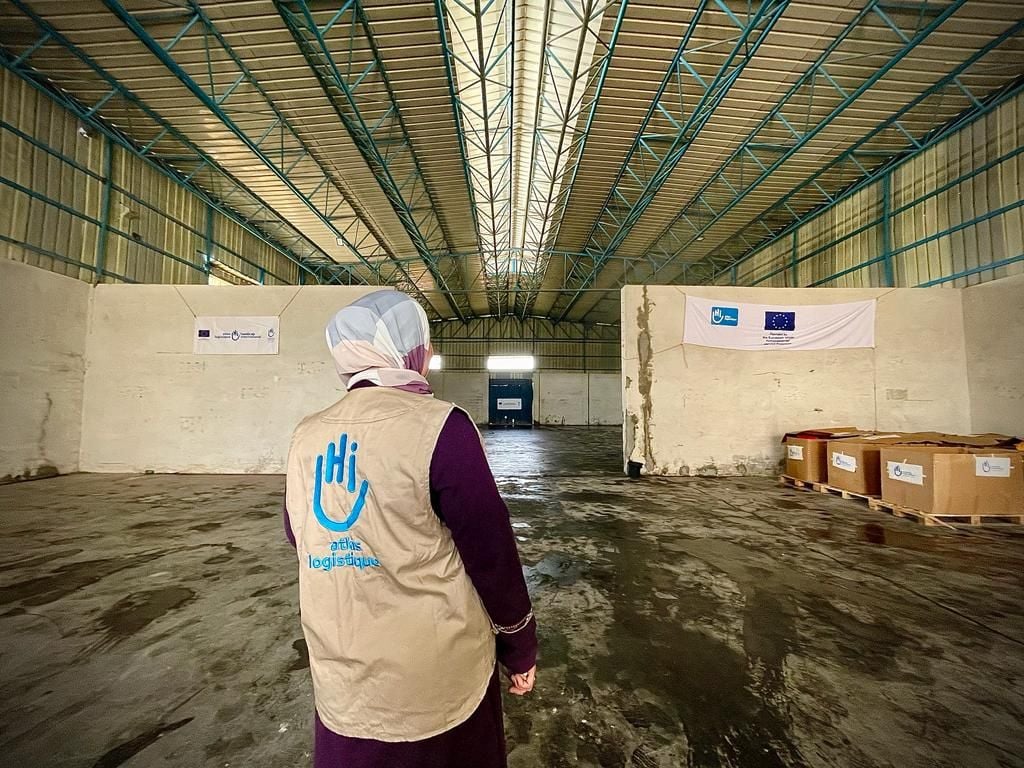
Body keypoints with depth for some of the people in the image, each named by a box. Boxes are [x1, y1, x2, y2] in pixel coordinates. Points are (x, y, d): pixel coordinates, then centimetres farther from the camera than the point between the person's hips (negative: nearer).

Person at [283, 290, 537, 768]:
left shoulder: (306, 438, -3)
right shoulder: (437, 427, -20)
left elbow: (301, 543, 9)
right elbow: (492, 554, -15)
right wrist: (521, 650, -1)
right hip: (436, 684, -4)